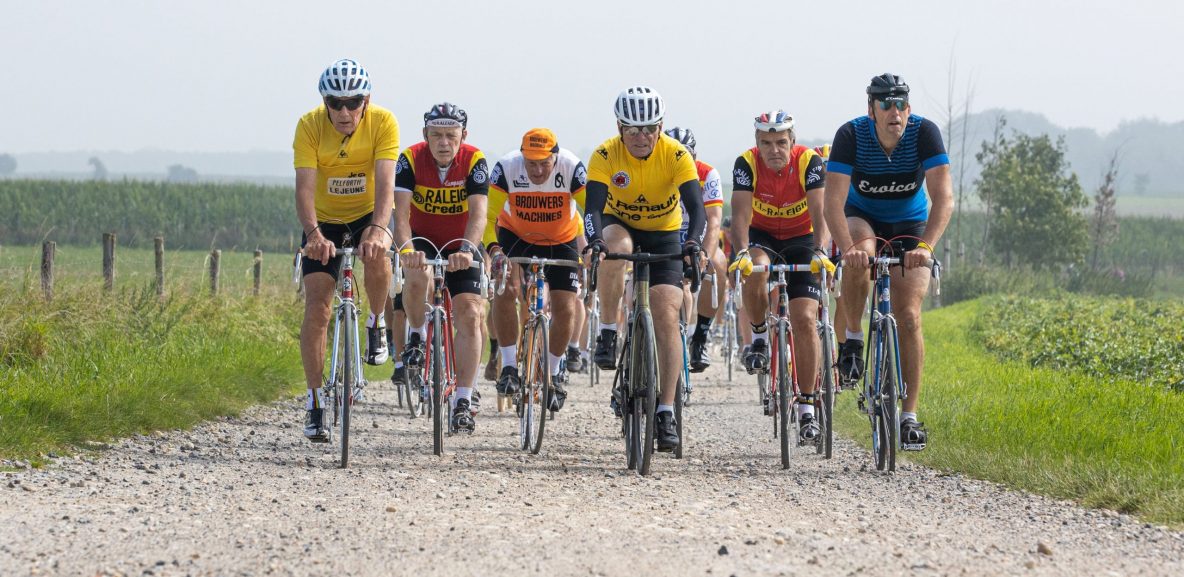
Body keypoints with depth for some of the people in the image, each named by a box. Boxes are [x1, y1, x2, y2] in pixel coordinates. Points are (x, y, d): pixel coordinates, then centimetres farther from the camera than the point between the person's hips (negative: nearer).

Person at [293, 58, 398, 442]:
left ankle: (376, 324, -7)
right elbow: (304, 187, -29)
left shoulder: (382, 122, -21)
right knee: (317, 308, -9)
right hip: (325, 221, 1)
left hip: (366, 214, -1)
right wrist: (314, 234, -46)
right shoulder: (310, 126, -21)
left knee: (377, 254, -35)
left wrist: (379, 229, -49)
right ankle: (315, 402, -2)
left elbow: (384, 182, -31)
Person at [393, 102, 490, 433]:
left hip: (460, 247, 0)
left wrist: (467, 250, -50)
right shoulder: (411, 160, -20)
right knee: (417, 275, -34)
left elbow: (478, 214, -31)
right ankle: (418, 336, -5)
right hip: (423, 241, 0)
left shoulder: (474, 162, -20)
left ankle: (463, 402, -9)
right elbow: (401, 212, -31)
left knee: (470, 315, -14)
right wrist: (405, 248, -50)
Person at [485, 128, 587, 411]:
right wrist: (494, 249, -46)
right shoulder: (506, 167, -29)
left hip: (561, 240, 0)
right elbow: (489, 217, -29)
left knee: (566, 310, -6)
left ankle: (555, 373, 19)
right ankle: (509, 366, -10)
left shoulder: (572, 167, -30)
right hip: (516, 235, 0)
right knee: (506, 289, -25)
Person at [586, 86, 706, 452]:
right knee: (616, 247, -38)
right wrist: (595, 241, -51)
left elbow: (695, 206, -30)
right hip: (620, 225, 0)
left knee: (667, 318, -15)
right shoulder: (605, 156, -22)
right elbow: (594, 206, -30)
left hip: (664, 236, 0)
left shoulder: (676, 156, -23)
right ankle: (608, 337, -24)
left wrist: (694, 242, -49)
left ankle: (666, 412, -11)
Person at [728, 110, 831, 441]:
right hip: (762, 235, 0)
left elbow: (818, 211, -32)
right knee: (754, 272, -36)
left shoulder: (809, 162, -23)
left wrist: (819, 251, -49)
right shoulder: (747, 164, -21)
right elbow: (740, 213, -30)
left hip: (801, 239, 0)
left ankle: (806, 409, -8)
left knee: (805, 319, -13)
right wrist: (742, 252, -48)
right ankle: (760, 337, -7)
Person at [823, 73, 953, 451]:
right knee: (859, 257, -36)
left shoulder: (925, 133, -25)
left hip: (909, 224, 0)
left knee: (908, 317, -11)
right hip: (862, 217, 0)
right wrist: (847, 247, -49)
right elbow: (833, 203, -32)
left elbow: (943, 198, -31)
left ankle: (909, 416, -6)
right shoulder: (851, 135, -26)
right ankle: (853, 339, -14)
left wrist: (925, 246, -46)